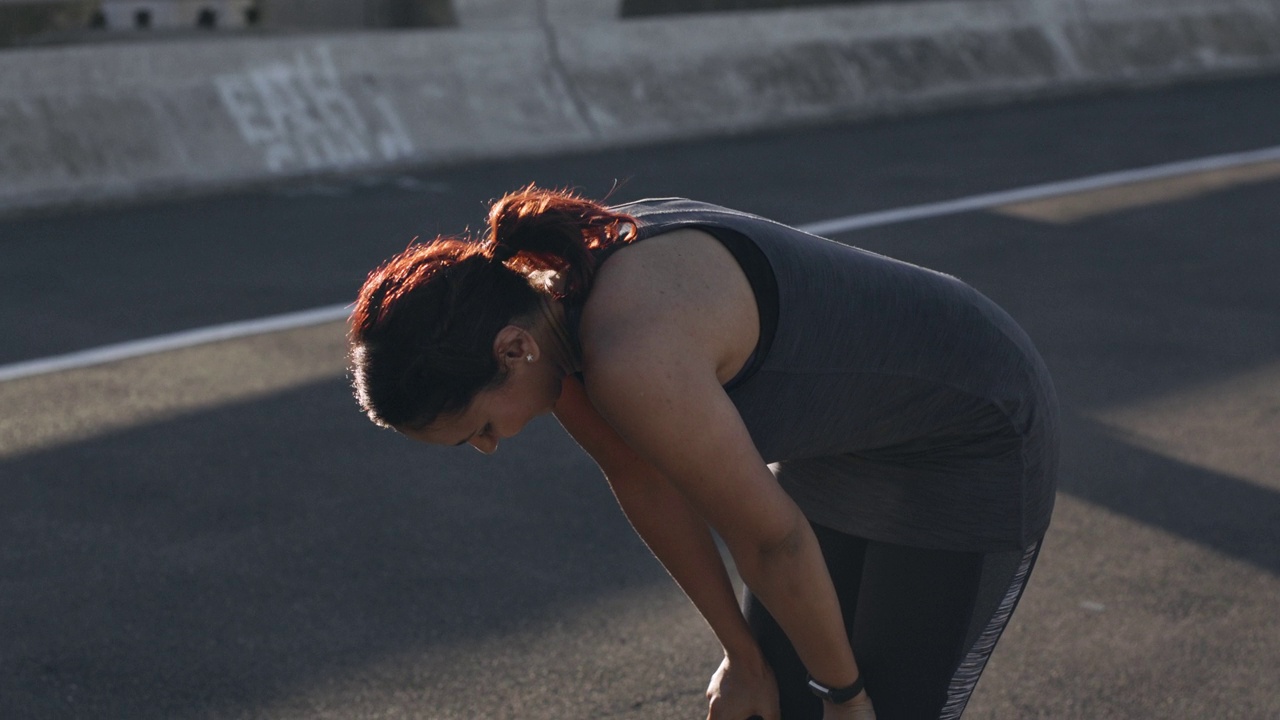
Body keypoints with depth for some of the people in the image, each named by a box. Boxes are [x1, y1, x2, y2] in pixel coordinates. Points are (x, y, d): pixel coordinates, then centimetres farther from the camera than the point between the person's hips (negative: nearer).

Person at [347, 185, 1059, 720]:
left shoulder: (630, 362, -36)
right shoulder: (546, 300, -10)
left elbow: (772, 538, -24)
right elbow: (647, 484, 2)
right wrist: (743, 655, 7)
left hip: (972, 450, -8)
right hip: (847, 450, 8)